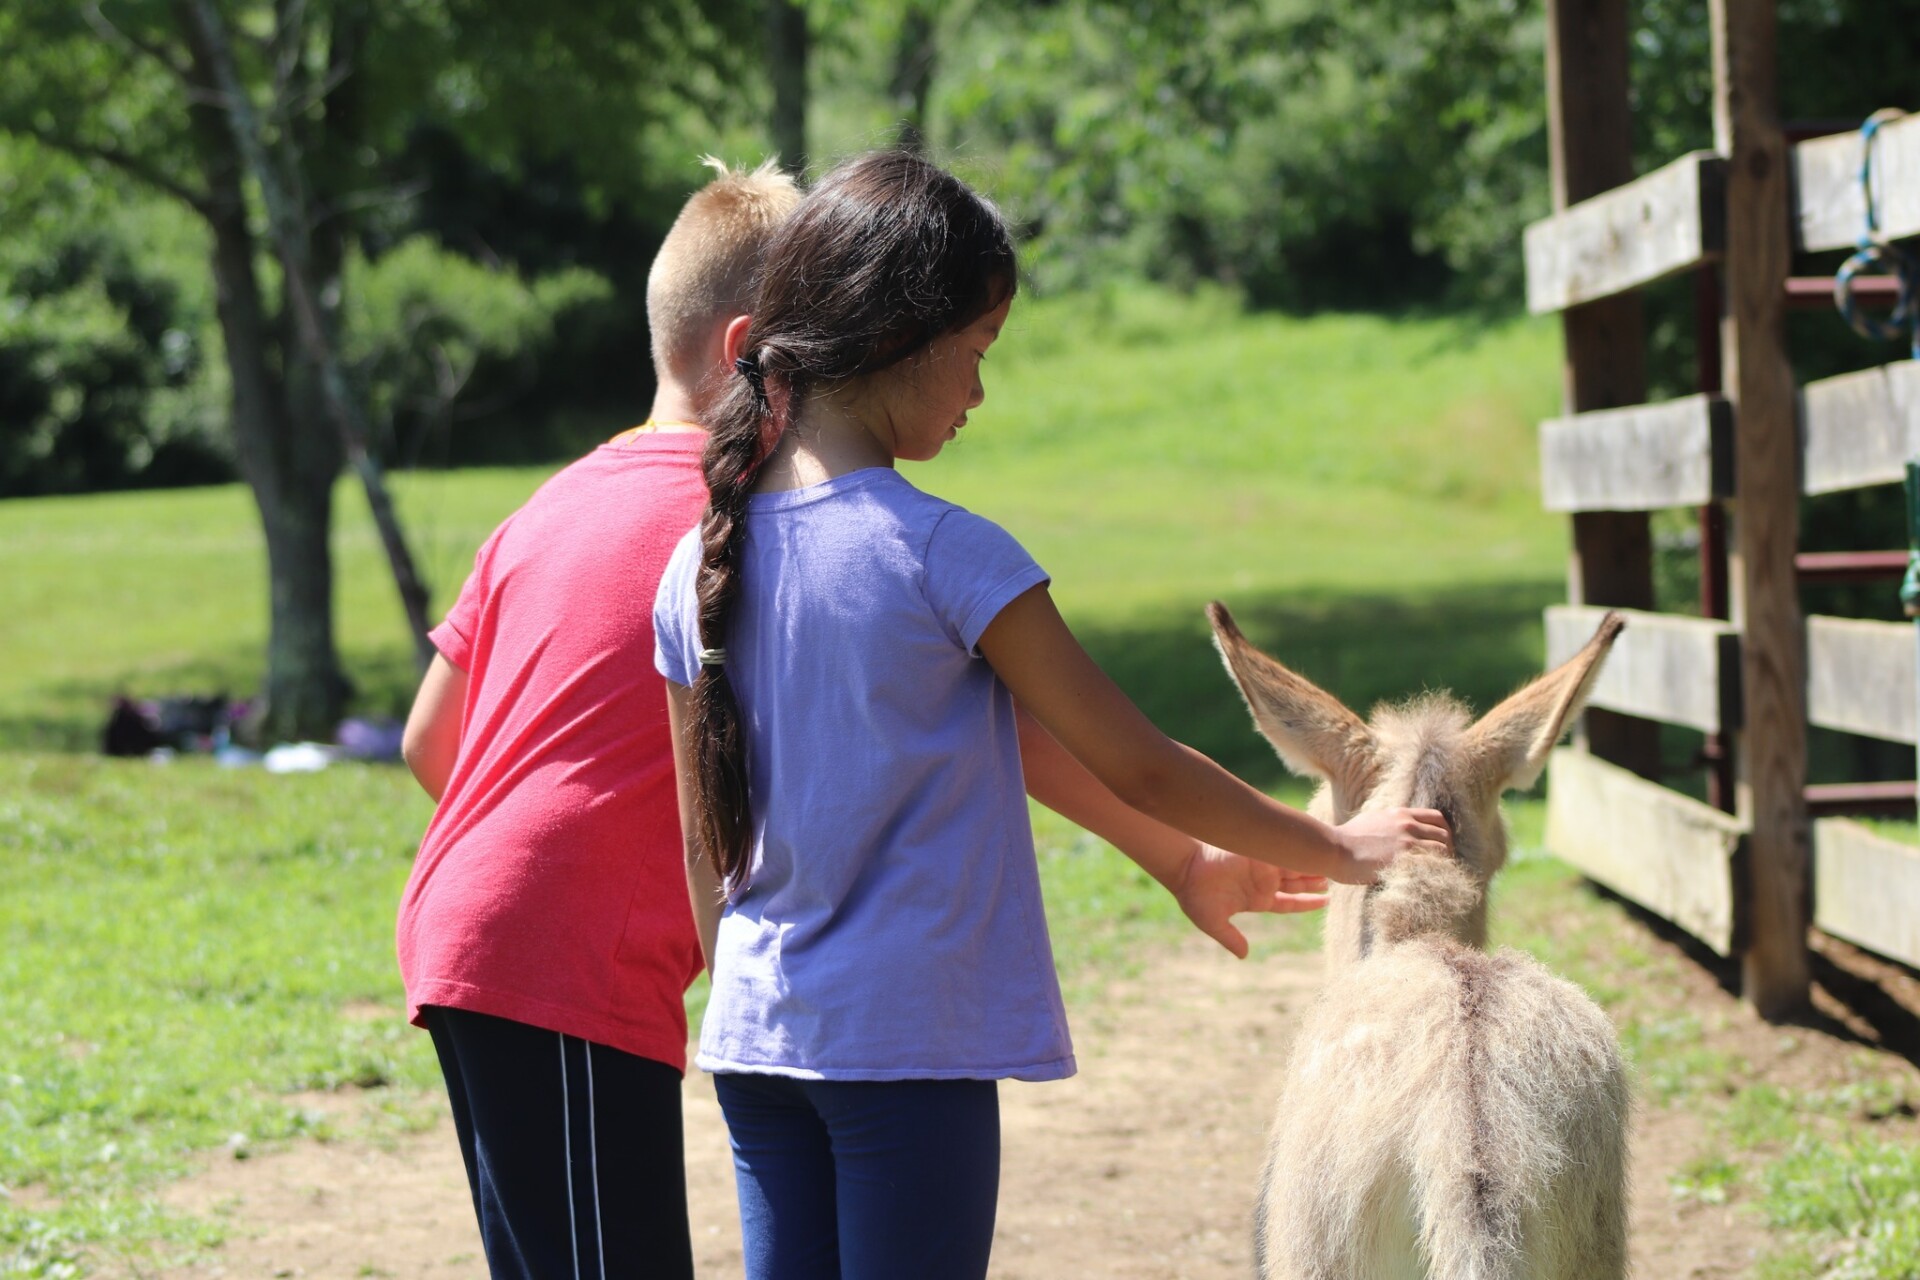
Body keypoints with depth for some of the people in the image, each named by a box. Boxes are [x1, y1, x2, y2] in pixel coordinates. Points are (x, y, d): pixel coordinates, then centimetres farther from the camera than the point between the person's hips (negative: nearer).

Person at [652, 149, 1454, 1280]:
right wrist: (1340, 849, 8)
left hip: (757, 1038, 6)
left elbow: (704, 845, 12)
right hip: (909, 1049, -6)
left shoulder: (698, 567, 4)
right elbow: (1138, 769, -5)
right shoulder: (947, 557, -13)